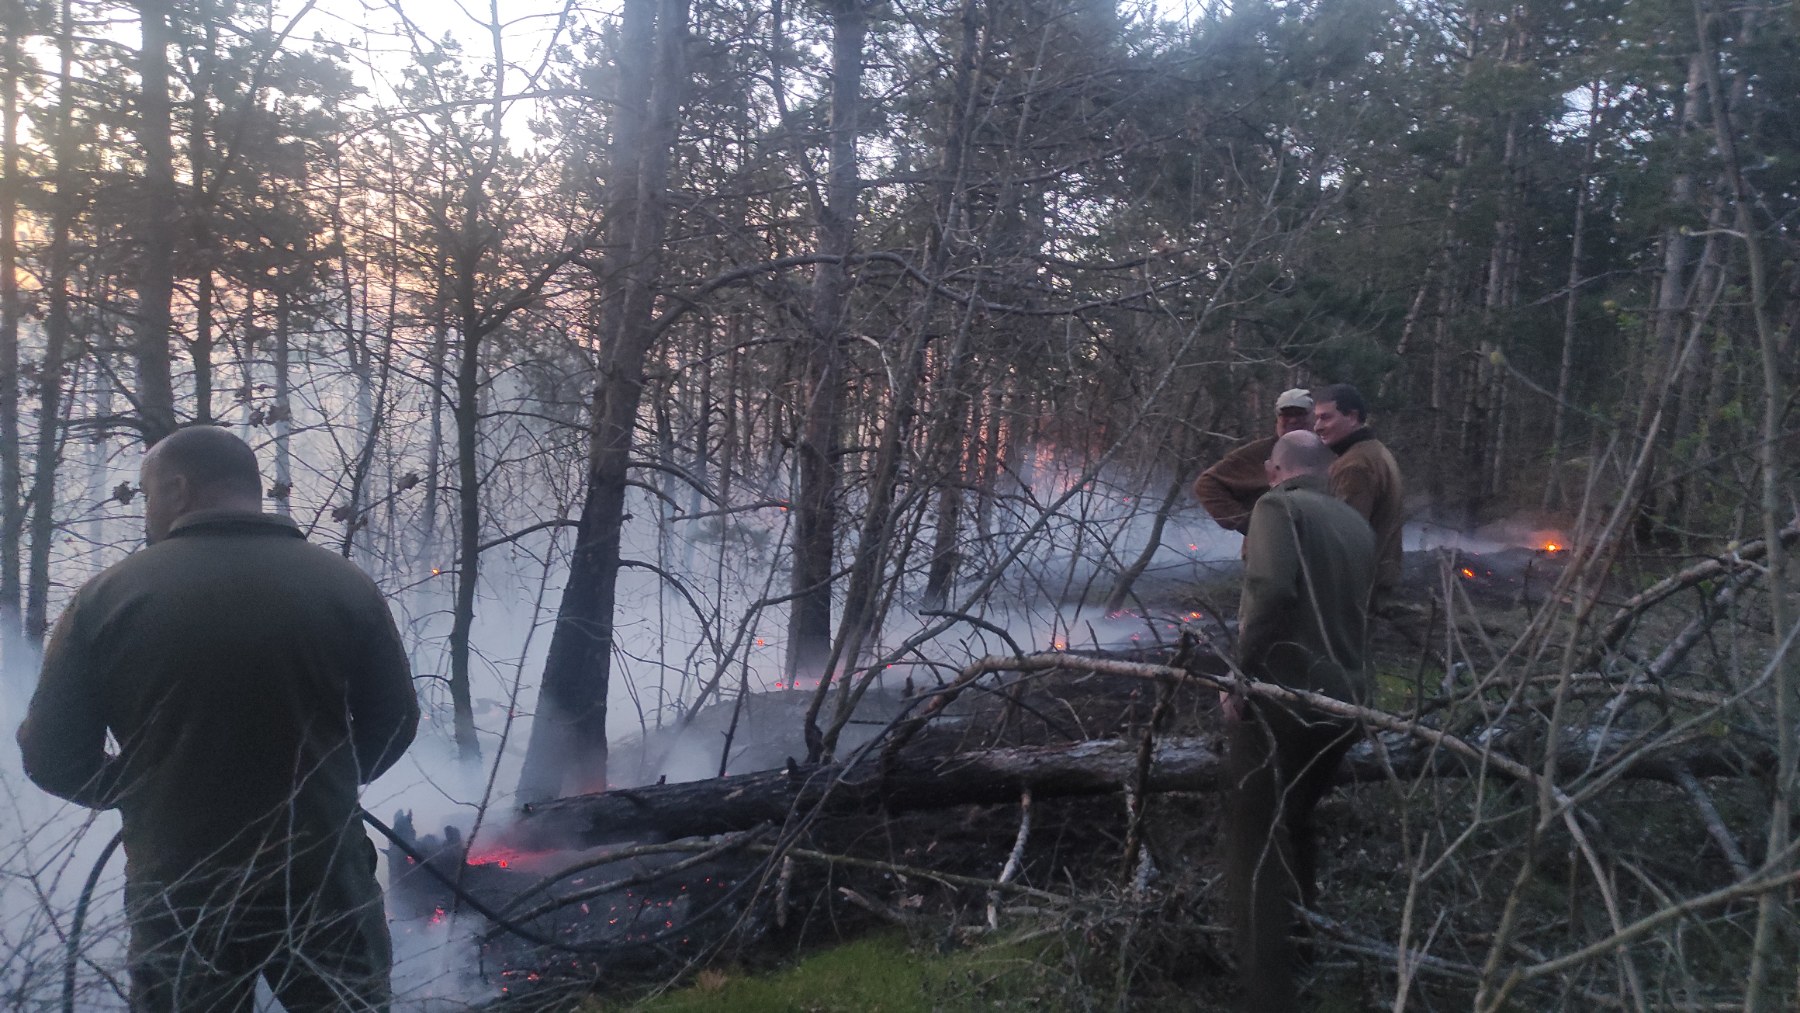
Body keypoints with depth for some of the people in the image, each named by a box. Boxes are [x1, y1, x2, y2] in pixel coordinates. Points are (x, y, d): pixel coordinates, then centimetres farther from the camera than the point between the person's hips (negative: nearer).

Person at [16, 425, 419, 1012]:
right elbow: (393, 723, 1)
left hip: (177, 897, 0)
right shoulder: (343, 584, -5)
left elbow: (52, 756, -3)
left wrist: (136, 794, 16)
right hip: (325, 882, 0)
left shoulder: (108, 597, -7)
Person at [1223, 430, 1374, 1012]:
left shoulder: (1279, 506, -6)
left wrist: (1242, 673, -15)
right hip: (1342, 700, 8)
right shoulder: (1357, 525, 16)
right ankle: (1301, 957, 36)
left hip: (1281, 697, -7)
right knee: (1295, 829, 24)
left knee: (1257, 851, -2)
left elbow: (1271, 590, -21)